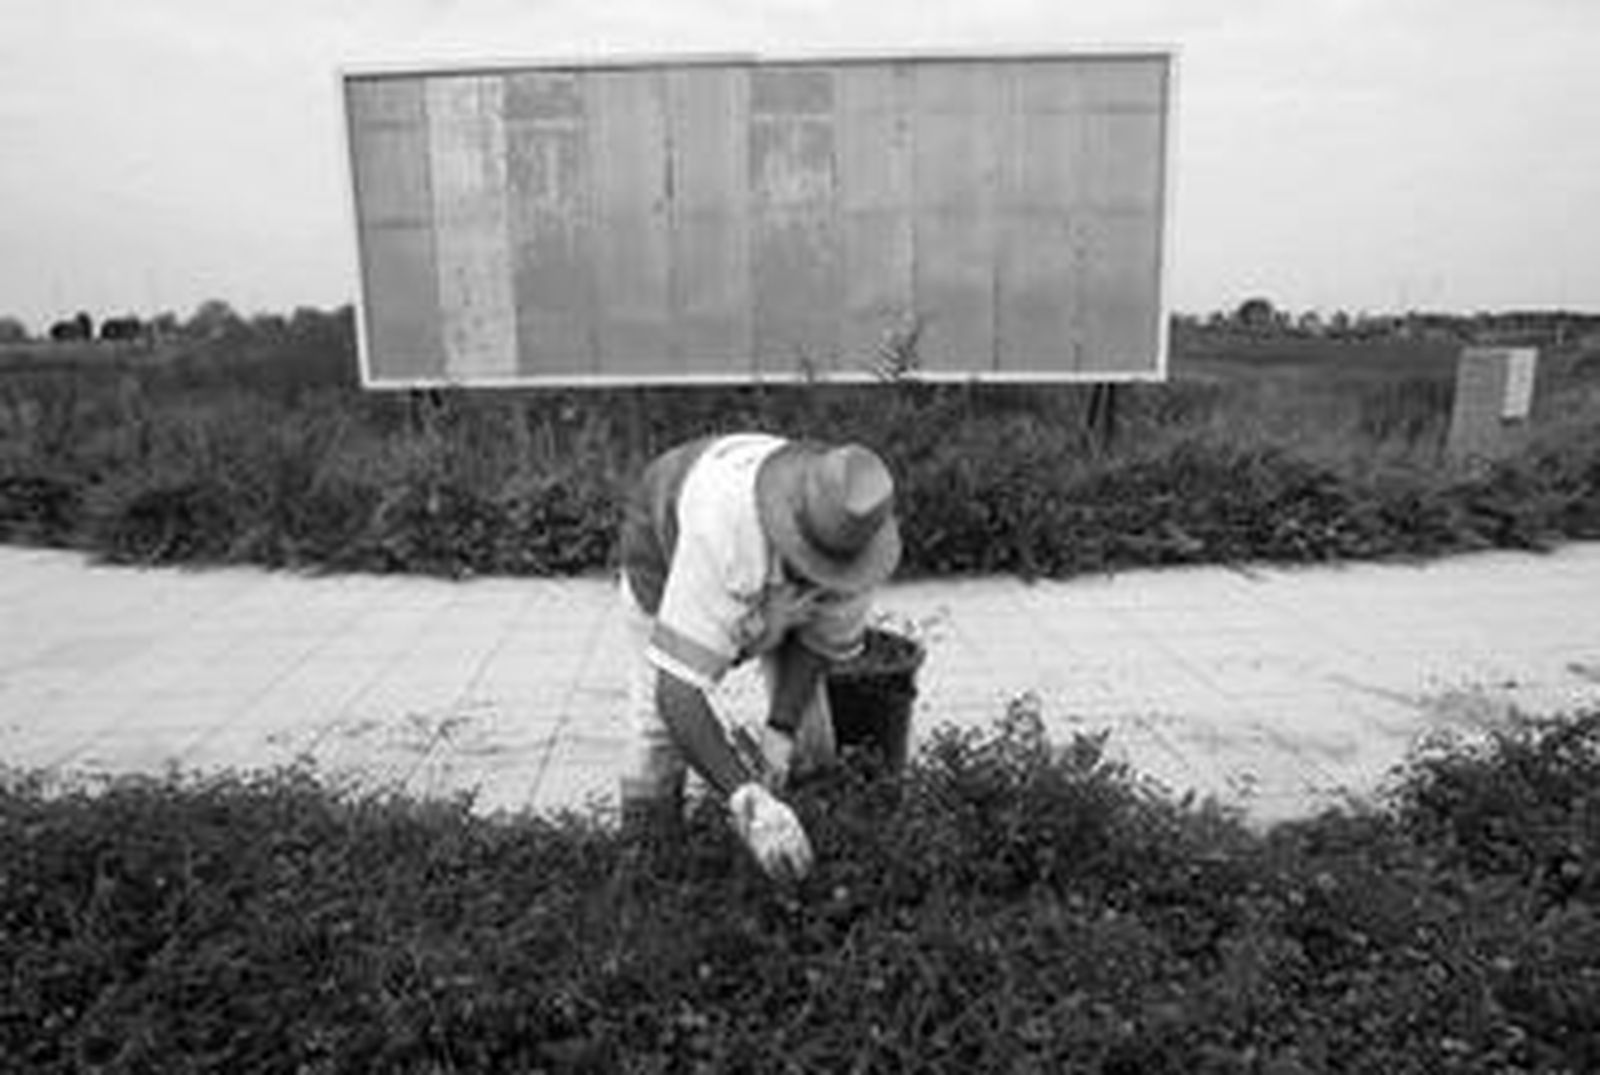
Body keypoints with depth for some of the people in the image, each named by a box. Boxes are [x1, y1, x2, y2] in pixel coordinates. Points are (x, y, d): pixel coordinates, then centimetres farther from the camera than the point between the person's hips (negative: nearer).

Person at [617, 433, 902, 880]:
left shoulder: (853, 538, -36)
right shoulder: (723, 539, -53)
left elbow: (825, 637, -16)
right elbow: (676, 693, -54)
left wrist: (779, 730, -29)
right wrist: (746, 800, -65)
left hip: (774, 588, 4)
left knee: (809, 743, 0)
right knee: (661, 731, -6)